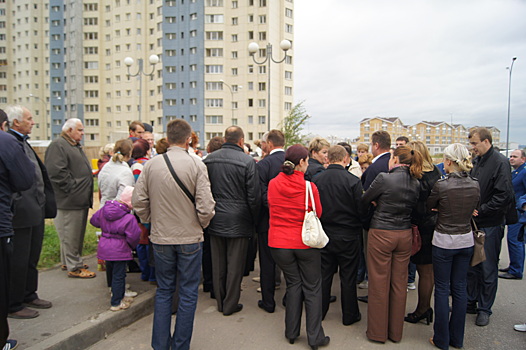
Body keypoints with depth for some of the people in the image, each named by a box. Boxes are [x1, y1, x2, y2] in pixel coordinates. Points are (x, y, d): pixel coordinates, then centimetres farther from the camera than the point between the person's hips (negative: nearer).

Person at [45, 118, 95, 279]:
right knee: (70, 235, -1)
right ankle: (74, 267, 7)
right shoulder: (58, 145, -13)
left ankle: (68, 261, 30)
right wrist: (72, 188, -17)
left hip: (80, 199, 10)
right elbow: (56, 172, -23)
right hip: (69, 200, -10)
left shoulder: (75, 145, 21)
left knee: (77, 233, 17)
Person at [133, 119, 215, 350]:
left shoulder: (151, 164, -3)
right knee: (188, 294, 11)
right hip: (190, 238, -3)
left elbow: (138, 201, -1)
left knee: (163, 291, 18)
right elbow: (205, 206, -16)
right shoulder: (196, 165, -13)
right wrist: (201, 224, 3)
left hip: (160, 238, 3)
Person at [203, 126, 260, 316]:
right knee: (235, 264, 8)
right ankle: (230, 304, 18)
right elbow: (254, 195, -12)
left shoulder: (209, 159, 1)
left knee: (218, 263, 15)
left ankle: (220, 301, 28)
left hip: (215, 220, 4)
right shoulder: (248, 161, -13)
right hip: (238, 221, -4)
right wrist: (253, 220, 2)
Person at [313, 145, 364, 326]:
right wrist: (359, 228, 8)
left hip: (324, 234, 3)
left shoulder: (316, 179, -8)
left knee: (324, 275, 16)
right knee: (348, 277, 11)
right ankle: (349, 315, 25)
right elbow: (361, 210, -12)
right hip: (348, 236, -3)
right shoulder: (353, 181, -16)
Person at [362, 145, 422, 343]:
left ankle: (378, 332, 18)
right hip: (404, 235, 5)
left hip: (381, 234, -5)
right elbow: (412, 208, 12)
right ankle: (396, 332, 26)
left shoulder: (384, 178, -15)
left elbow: (364, 201, -4)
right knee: (399, 284, 14)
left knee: (379, 284, 6)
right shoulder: (416, 183, 1)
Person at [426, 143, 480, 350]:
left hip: (444, 241, -5)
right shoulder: (475, 185, -3)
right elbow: (472, 209, 12)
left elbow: (427, 207, -3)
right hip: (466, 240, 5)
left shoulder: (441, 185, -18)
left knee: (442, 289, 6)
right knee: (460, 287, 14)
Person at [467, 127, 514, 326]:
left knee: (488, 270, 6)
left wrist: (479, 211, -18)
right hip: (474, 223, 7)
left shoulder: (500, 162, -13)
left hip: (491, 225, -7)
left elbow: (504, 196, -20)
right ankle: (471, 302, 29)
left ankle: (484, 309, 20)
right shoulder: (476, 162, 9)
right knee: (471, 266, 15)